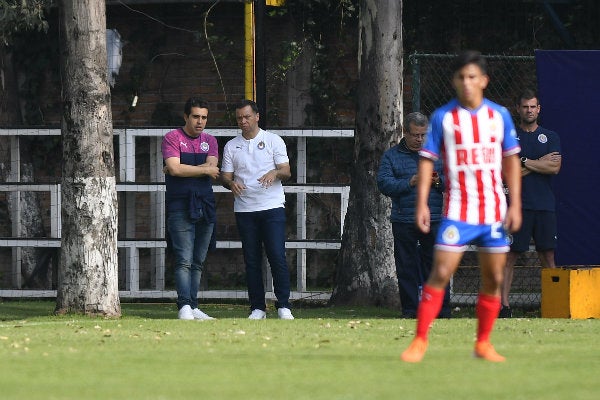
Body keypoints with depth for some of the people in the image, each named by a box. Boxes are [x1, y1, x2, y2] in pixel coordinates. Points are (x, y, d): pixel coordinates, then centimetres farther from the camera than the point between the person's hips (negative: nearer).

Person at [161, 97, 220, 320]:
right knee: (184, 261, -13)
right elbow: (174, 168, -14)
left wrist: (182, 170, -8)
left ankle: (193, 308, 7)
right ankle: (184, 306, -19)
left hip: (206, 206, 5)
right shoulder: (172, 138, 1)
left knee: (198, 262, 5)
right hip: (180, 207, -5)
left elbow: (212, 168, -2)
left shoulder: (210, 141, 15)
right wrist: (204, 170, -4)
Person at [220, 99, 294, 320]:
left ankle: (283, 305, -6)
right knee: (251, 260, 3)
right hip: (244, 209, 3)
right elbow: (225, 175, 9)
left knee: (277, 256, -10)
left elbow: (287, 171, 1)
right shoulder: (231, 146, 11)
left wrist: (275, 172, -22)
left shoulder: (273, 140, 5)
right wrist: (231, 183, -15)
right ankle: (257, 307, 7)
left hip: (272, 206, -3)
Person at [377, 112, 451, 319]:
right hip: (403, 222, 0)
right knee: (406, 269, 3)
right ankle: (409, 311, 9)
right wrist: (409, 183, -17)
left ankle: (442, 311, 0)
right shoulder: (391, 156, 9)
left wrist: (438, 182, -12)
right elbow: (384, 184, -4)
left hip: (434, 221, 0)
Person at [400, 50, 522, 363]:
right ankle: (420, 342, -7)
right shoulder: (442, 117, -1)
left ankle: (483, 343, 17)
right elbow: (427, 160, 0)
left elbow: (511, 160, 9)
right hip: (457, 211, -3)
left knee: (494, 279, 5)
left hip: (495, 211, 3)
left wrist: (515, 204, 3)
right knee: (440, 273, -11)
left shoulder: (499, 115, 4)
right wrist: (422, 203, -8)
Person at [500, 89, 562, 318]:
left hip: (545, 205, 2)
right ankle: (503, 305, -6)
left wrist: (525, 162, -6)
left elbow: (555, 167, -3)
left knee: (548, 256, 1)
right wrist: (540, 163, -5)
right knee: (510, 256, -5)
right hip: (518, 205, -2)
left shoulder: (550, 137, 13)